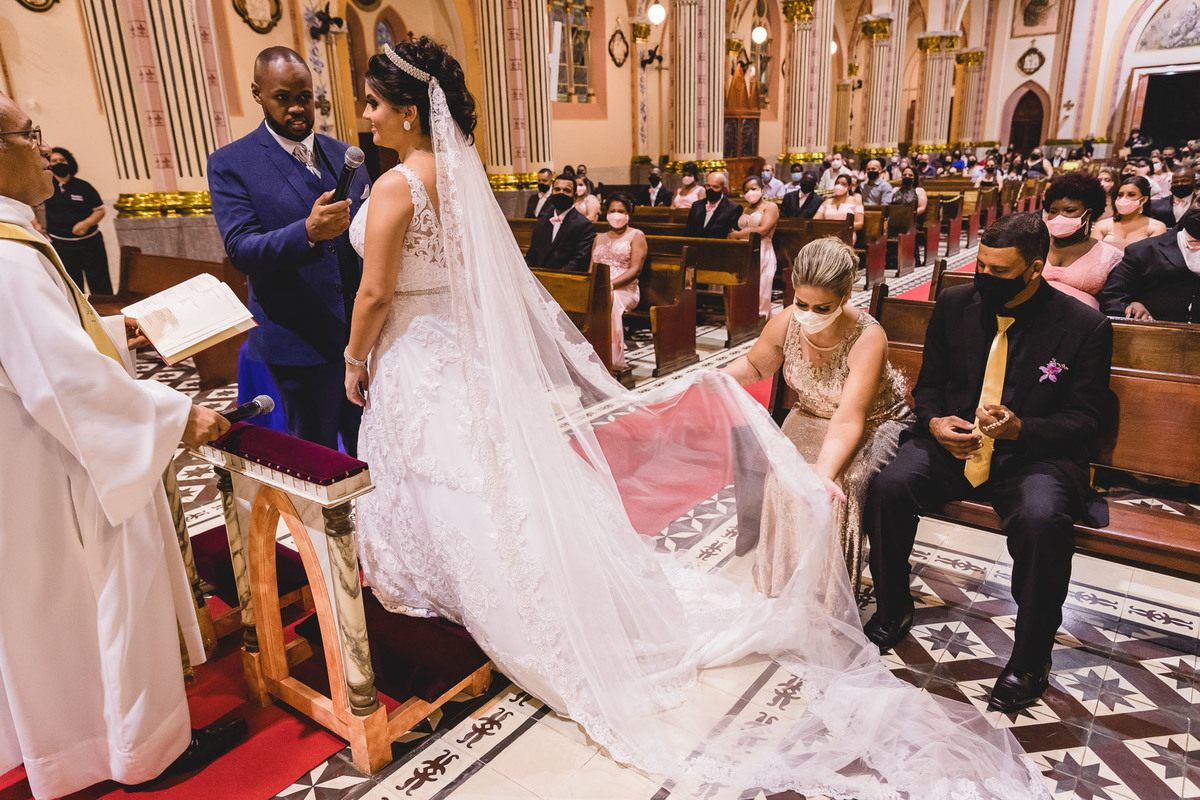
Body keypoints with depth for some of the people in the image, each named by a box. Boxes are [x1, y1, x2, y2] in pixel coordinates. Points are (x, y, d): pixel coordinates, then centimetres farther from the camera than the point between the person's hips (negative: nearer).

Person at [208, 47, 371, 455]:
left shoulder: (344, 154, 12)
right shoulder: (230, 164, -2)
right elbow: (241, 249, -12)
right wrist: (308, 232, -31)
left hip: (362, 331, 4)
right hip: (302, 340, -4)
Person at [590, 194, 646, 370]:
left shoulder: (636, 236, 10)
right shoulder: (599, 238, 27)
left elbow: (635, 270, -3)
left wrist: (610, 284, -19)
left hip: (625, 289, -4)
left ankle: (613, 360, -38)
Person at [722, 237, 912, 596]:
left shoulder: (868, 338, -30)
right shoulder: (787, 323, -16)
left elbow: (848, 421, -38)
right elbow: (755, 364, 6)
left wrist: (823, 474, -54)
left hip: (870, 426, -4)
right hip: (811, 420, 4)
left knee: (840, 486, -30)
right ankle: (782, 585, -2)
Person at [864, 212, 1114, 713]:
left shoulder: (1085, 327, -4)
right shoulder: (954, 305, 4)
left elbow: (1084, 419, -2)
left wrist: (1020, 428, -22)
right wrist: (934, 422, -10)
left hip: (1036, 454, -2)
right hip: (952, 441, 3)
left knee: (1042, 520, -35)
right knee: (889, 486, -26)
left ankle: (1030, 659, -9)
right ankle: (892, 613, 0)